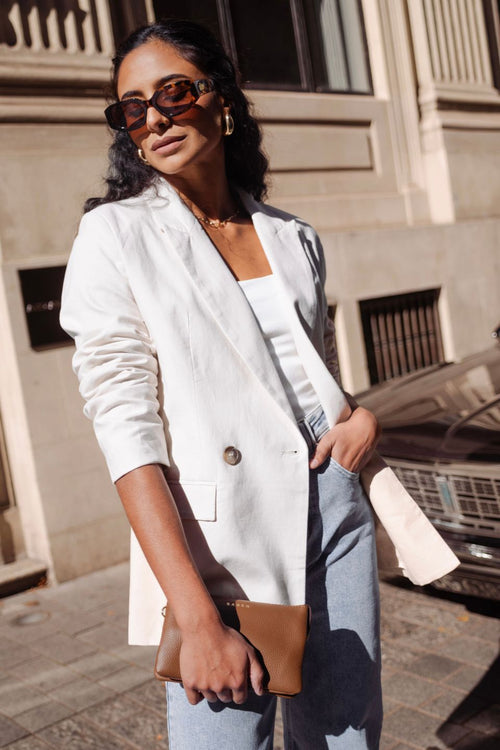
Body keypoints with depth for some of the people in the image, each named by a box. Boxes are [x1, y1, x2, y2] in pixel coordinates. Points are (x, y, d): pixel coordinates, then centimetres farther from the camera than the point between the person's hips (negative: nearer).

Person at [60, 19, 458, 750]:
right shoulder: (116, 235, -5)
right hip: (221, 538, -4)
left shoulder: (293, 237, 9)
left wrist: (362, 415, -2)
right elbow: (125, 424, -14)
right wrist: (198, 619, -22)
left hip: (336, 507, 5)